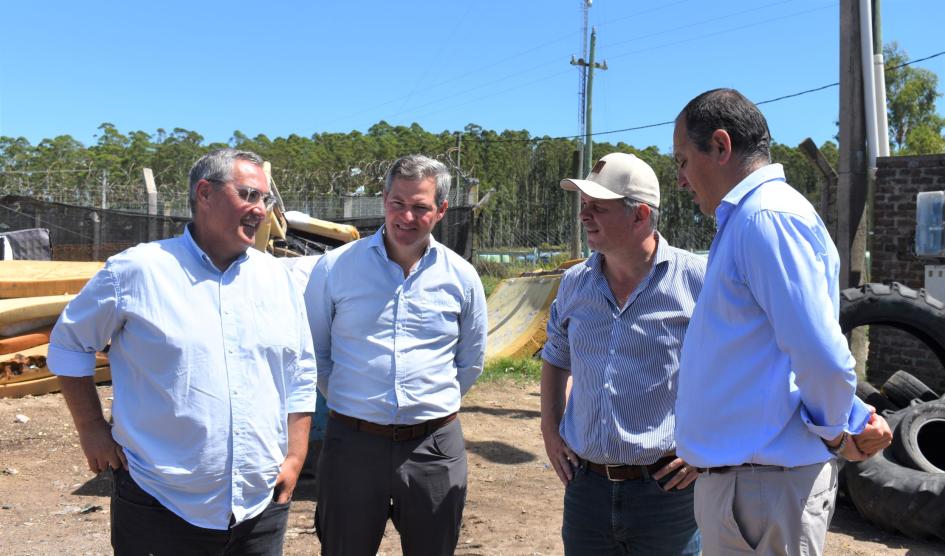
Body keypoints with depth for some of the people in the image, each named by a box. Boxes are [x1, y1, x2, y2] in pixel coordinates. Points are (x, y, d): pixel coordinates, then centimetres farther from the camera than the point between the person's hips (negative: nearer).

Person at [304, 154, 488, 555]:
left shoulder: (461, 277, 1)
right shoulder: (335, 267, -4)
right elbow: (314, 351, 7)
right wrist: (349, 403, 8)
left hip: (435, 446, 1)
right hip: (352, 443, -1)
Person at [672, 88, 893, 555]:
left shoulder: (767, 217, -19)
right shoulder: (744, 222, 13)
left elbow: (824, 358, -24)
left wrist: (835, 433, -7)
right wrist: (853, 419, 10)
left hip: (762, 486, -9)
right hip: (732, 473, 9)